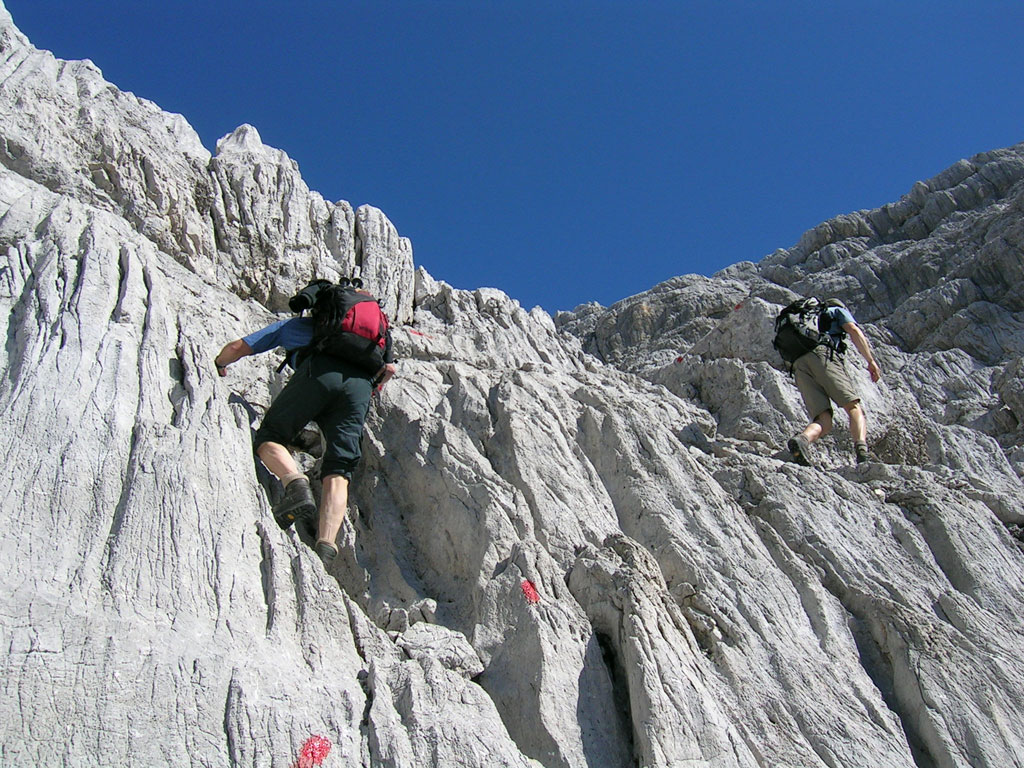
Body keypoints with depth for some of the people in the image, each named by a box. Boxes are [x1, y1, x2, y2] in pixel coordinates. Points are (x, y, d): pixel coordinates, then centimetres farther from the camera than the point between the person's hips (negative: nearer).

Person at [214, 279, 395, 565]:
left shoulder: (294, 325, 36)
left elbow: (237, 347, 34)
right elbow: (389, 368, 32)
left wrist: (219, 364, 55)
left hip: (319, 372, -3)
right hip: (361, 384, 3)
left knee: (269, 436, 9)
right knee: (337, 472, -3)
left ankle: (295, 483, -22)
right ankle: (326, 546, -23)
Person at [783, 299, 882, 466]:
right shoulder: (838, 310, 29)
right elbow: (854, 330, 8)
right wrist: (871, 361, 3)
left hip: (799, 365, 5)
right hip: (824, 354, -4)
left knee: (824, 422, -6)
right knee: (854, 407, -10)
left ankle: (802, 439, -38)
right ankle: (862, 450, -36)